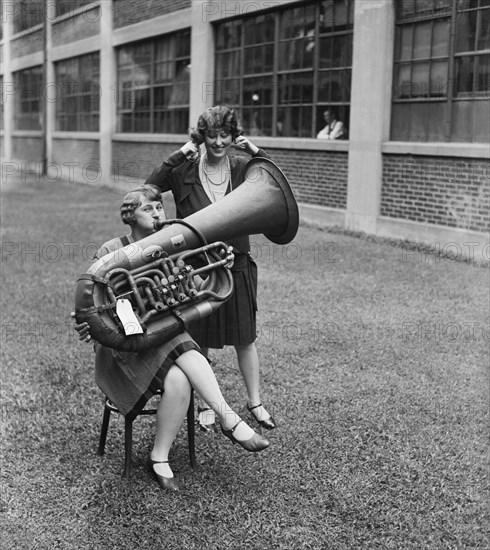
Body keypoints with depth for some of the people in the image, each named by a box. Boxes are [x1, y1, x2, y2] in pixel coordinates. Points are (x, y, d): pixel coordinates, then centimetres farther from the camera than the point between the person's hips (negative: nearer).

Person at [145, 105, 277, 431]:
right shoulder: (186, 170, -4)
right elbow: (149, 189, -15)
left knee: (245, 338, 10)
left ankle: (255, 402, 27)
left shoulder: (243, 168, 0)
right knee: (200, 341, 10)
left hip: (237, 266, 1)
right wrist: (178, 156, -18)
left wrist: (256, 153, -15)